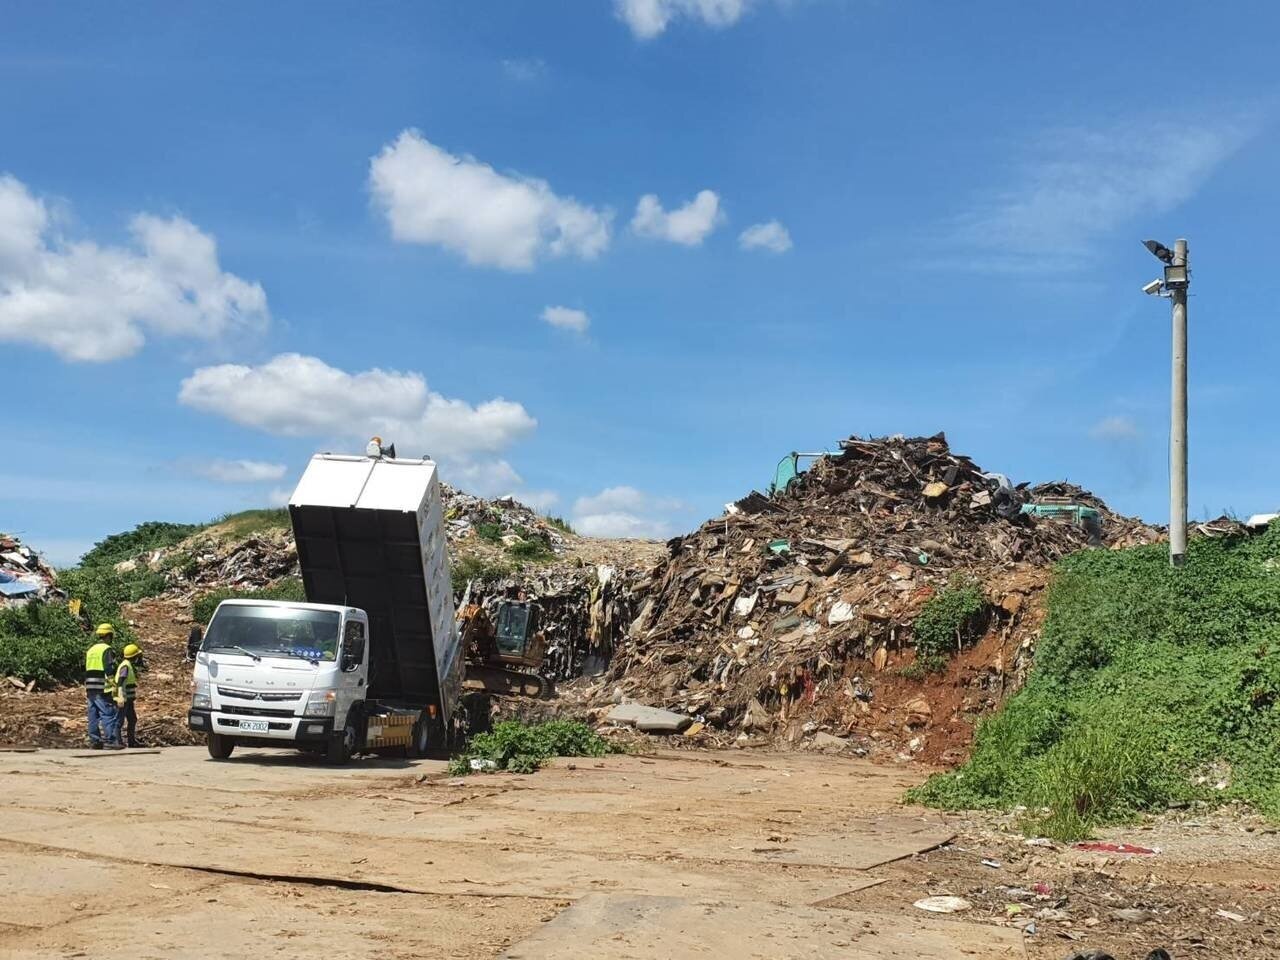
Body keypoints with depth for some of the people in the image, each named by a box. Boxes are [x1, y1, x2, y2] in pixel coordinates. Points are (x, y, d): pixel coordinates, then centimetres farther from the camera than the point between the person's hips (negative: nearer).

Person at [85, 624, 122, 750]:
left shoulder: (90, 650, 18)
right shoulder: (107, 650, -8)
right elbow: (109, 670, -17)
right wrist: (113, 687, -16)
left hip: (90, 688, 9)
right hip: (103, 689, -9)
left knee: (94, 715, 10)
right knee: (109, 714, -9)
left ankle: (94, 741, 11)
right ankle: (109, 741, -14)